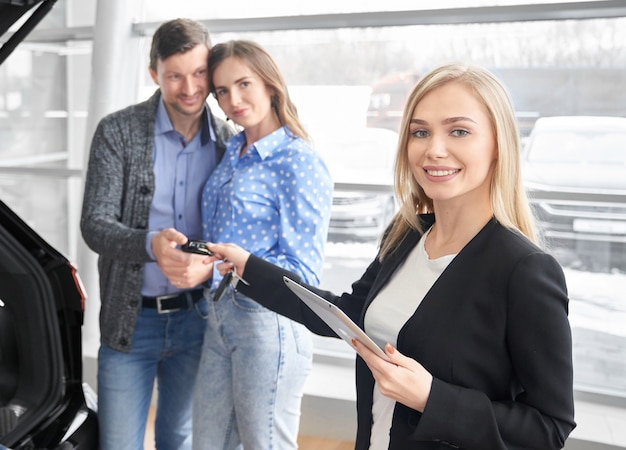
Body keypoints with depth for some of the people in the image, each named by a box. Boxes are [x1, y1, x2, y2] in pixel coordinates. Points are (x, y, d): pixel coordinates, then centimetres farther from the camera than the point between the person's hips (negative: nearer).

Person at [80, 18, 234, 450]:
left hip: (198, 316, 2)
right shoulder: (118, 131, -7)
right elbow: (95, 224, -12)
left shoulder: (229, 141, 0)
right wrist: (150, 245, -32)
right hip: (132, 318, -2)